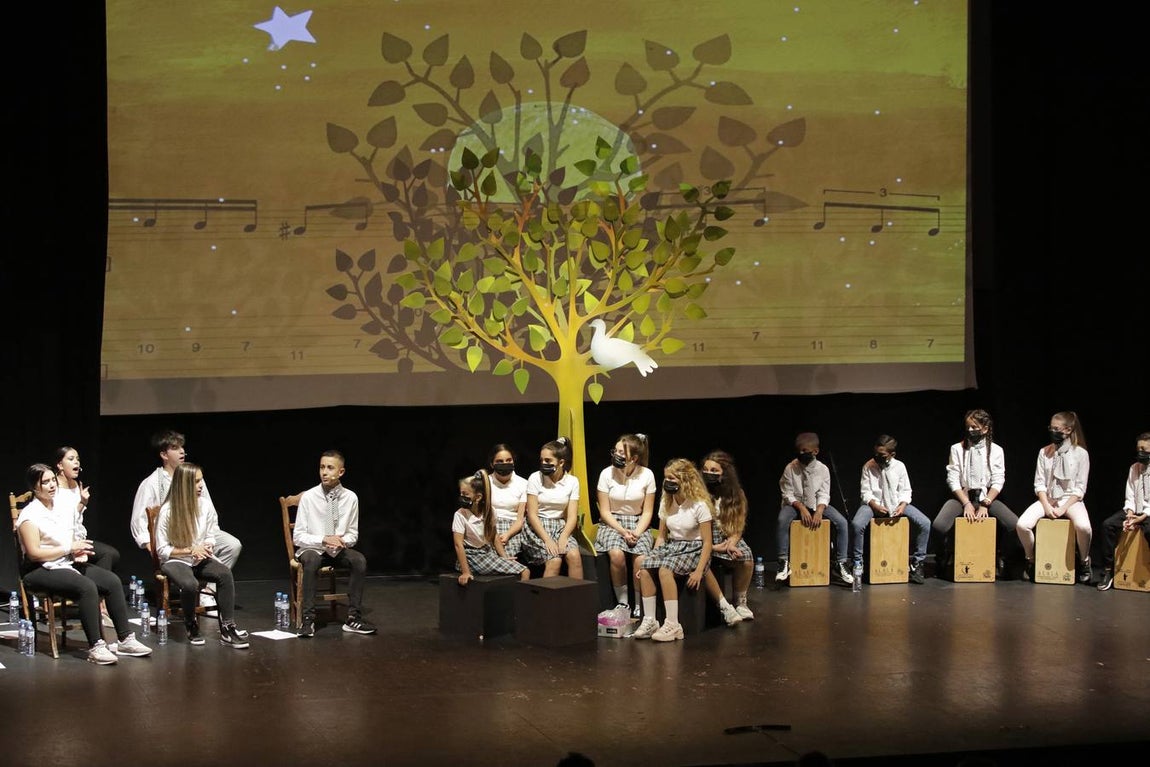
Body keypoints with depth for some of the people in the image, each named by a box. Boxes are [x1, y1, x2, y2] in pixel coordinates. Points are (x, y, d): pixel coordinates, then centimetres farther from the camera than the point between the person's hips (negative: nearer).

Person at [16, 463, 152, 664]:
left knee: (113, 582, -11)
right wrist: (70, 548, -15)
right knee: (87, 587, -32)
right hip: (40, 571, -7)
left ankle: (125, 639, -6)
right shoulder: (30, 515, -11)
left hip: (68, 564, 7)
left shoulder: (64, 505, 10)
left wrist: (79, 552, 0)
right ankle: (95, 647, -30)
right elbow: (34, 553, -18)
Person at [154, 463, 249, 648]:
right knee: (190, 584, -37)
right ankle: (192, 627, -9)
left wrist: (206, 548, -13)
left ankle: (227, 629, -25)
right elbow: (162, 550, -7)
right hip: (175, 560, -4)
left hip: (200, 559, 4)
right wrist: (190, 551, -16)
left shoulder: (206, 506, -1)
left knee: (225, 574, -29)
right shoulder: (168, 511, -11)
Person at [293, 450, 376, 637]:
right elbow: (298, 536, -7)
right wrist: (324, 540, -23)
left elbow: (353, 534, 6)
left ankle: (353, 618, -22)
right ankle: (308, 619, -32)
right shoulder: (308, 497, -9)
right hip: (312, 549, -2)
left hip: (339, 550, 2)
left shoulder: (350, 498, -1)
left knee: (360, 560, -29)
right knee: (312, 560, -38)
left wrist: (342, 541, -18)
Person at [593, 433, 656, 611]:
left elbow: (647, 512, 0)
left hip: (638, 524, 0)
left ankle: (639, 607, -10)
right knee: (616, 554, -32)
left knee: (641, 560, -28)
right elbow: (605, 512, -3)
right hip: (612, 523, 0)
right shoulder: (607, 474, -6)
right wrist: (622, 531, -16)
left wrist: (637, 533, -16)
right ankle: (622, 602, -14)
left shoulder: (647, 475, -5)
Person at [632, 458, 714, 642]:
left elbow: (707, 542, -12)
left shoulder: (699, 505, -10)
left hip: (693, 549, -6)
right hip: (671, 545, 6)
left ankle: (673, 625, -34)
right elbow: (662, 536, 15)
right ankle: (649, 620, -19)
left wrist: (699, 571, -21)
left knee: (665, 570, -35)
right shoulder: (666, 504, 9)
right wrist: (652, 558, 0)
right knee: (646, 569, -24)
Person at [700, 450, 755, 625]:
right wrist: (712, 546, -17)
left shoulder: (736, 495, 7)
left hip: (728, 538, 3)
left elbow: (738, 526, 6)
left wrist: (732, 543, -14)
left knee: (746, 557, -28)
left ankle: (740, 602, -7)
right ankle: (724, 606, -29)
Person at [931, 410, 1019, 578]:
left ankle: (997, 554, 6)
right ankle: (949, 552, 7)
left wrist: (985, 504, -16)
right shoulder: (957, 449, 1)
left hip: (987, 497, 0)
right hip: (962, 496, 0)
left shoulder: (996, 450, 2)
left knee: (1015, 525, -26)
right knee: (938, 526, -29)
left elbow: (997, 482, -3)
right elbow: (953, 480, -4)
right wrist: (967, 504, -16)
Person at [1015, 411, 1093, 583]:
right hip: (1047, 498, 3)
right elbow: (1039, 484, 3)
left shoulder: (1080, 453, -4)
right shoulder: (1044, 452, 5)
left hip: (1071, 499, -3)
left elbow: (1080, 488, -5)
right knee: (1022, 524, -26)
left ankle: (1084, 562, -6)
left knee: (1083, 527, -36)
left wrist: (1064, 508, -15)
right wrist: (1047, 506, -12)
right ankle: (1030, 560, 1)